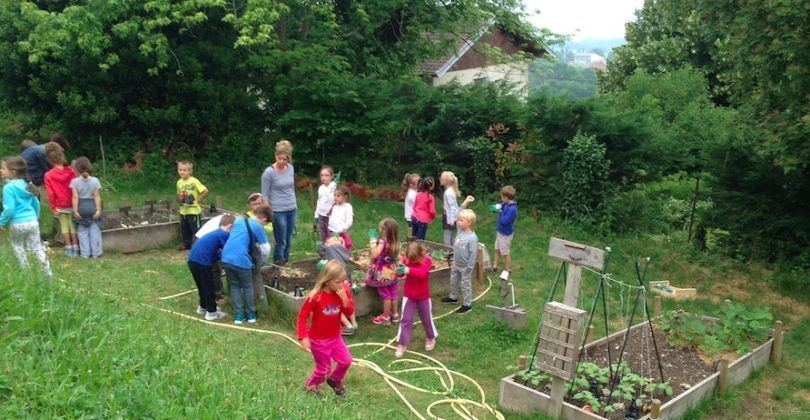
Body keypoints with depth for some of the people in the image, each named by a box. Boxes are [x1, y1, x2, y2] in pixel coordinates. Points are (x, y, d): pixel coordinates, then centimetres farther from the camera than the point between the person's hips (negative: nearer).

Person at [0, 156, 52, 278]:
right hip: (33, 221, 6)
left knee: (17, 246, 19)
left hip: (18, 223, -6)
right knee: (37, 247, 12)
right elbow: (36, 203, 16)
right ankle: (48, 274, 11)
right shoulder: (26, 184, 8)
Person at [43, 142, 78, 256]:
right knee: (73, 224, 10)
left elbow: (50, 193, -9)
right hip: (72, 204, 1)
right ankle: (75, 247, 12)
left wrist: (53, 207, 1)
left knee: (64, 225, 10)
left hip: (60, 206, -1)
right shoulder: (71, 172, -8)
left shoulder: (48, 175, -10)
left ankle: (69, 248, 12)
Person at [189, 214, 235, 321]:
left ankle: (203, 307, 39)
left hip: (193, 259, 9)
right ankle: (211, 312, 14)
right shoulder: (225, 234, -5)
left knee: (202, 285, 24)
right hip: (202, 261, -9)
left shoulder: (215, 233, 21)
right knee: (209, 287, 5)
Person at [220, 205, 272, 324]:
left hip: (226, 258, 5)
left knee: (234, 286, 18)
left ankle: (238, 315, 18)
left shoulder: (238, 220, 17)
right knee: (247, 287, 15)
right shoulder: (258, 227, -2)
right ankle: (250, 314, 23)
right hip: (241, 260, -5)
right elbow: (266, 250, 2)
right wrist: (262, 259, 23)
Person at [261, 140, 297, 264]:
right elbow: (265, 195, -8)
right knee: (281, 241, 1)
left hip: (292, 209, 5)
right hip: (278, 211, -5)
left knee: (288, 241, 12)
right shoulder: (269, 172, -12)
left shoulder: (291, 168, 3)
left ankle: (285, 264, 24)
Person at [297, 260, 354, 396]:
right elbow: (302, 316, -19)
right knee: (323, 368, 7)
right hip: (318, 340, -5)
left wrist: (344, 299, -27)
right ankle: (311, 386, 37)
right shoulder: (316, 296, -25)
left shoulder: (342, 292, -9)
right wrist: (303, 337, -24)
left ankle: (334, 380, 37)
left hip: (335, 337, 5)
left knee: (346, 360, 9)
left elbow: (350, 312, -8)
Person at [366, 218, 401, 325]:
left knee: (385, 295, 5)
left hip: (383, 273, -7)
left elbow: (375, 255, -33)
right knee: (392, 293, 17)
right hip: (391, 271, 7)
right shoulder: (394, 242, -3)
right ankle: (395, 314, 30)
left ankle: (385, 317, 17)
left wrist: (373, 240, -27)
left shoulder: (383, 241, -27)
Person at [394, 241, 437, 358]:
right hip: (408, 295, 1)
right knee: (406, 319, 2)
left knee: (426, 318, 15)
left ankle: (431, 338, 40)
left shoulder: (427, 260, -19)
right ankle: (402, 344, 12)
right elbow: (402, 272, -12)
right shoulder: (406, 260, -10)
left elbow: (422, 273, -36)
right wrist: (398, 270, -38)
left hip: (423, 296, -1)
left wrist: (409, 270, -52)